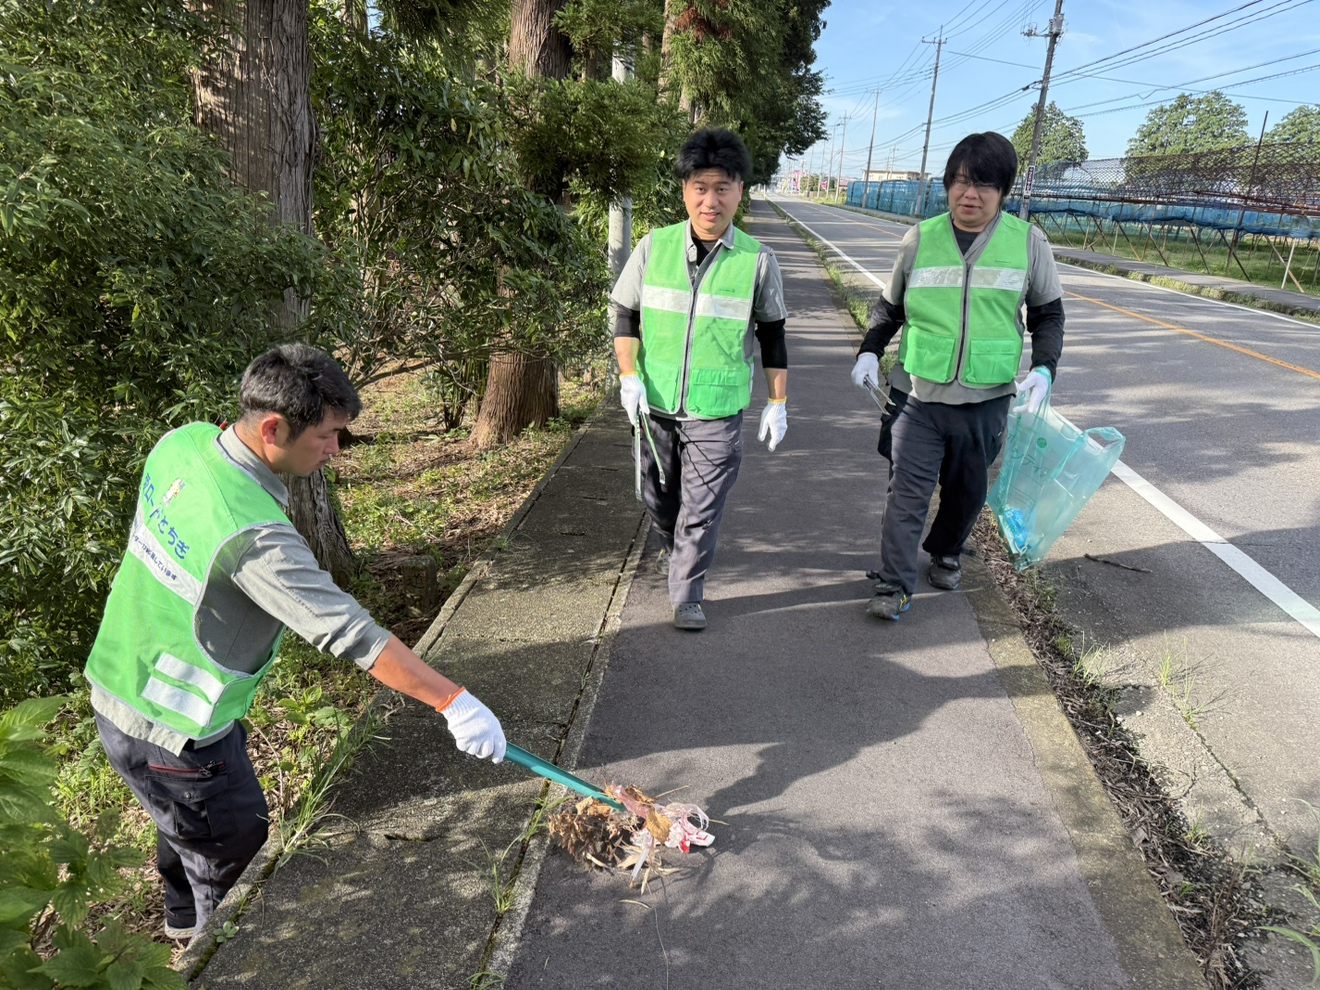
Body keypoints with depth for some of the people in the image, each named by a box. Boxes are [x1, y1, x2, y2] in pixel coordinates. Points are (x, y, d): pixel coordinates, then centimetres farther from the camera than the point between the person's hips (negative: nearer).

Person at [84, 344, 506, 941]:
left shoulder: (182, 442, -10)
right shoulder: (255, 538, -37)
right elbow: (350, 634, -36)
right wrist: (452, 702, -31)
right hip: (168, 737, -9)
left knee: (188, 824, 33)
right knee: (234, 855, 14)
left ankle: (186, 914, 59)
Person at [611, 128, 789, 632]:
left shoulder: (758, 261, -4)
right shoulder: (654, 247, -2)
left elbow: (772, 337, 4)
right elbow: (625, 316, 5)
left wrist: (777, 403, 5)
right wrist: (630, 376, -8)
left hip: (717, 412, -2)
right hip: (655, 405, 3)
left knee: (701, 508, 0)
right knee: (659, 495, 20)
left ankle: (686, 594, 16)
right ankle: (672, 548, 50)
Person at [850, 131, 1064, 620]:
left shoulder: (1028, 242, -1)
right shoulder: (920, 238, 0)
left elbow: (1048, 313, 10)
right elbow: (890, 307, 12)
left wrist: (1044, 367, -6)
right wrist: (869, 351, -4)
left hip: (986, 400, 1)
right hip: (917, 395, -1)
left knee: (967, 489, 16)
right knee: (908, 490, -4)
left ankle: (946, 553, 41)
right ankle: (894, 585, 2)